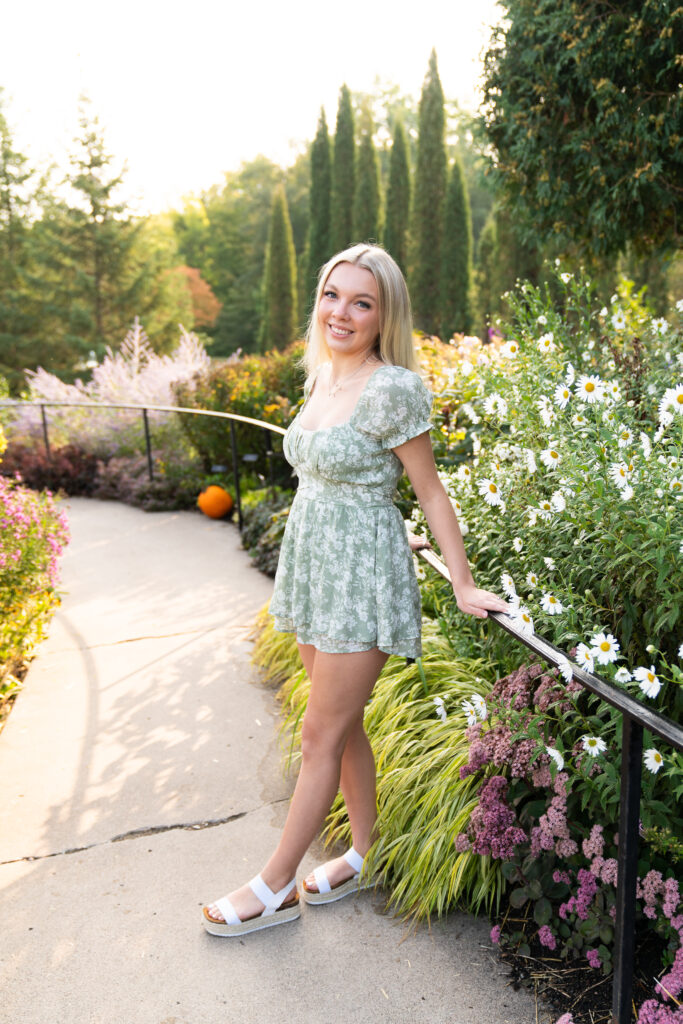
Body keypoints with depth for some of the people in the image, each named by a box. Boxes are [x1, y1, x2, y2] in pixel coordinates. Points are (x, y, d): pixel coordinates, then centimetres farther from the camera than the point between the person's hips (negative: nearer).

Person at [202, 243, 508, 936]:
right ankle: (366, 854, 35)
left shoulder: (391, 389, -17)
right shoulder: (321, 378, 8)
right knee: (343, 725, 17)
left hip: (361, 575, -8)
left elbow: (431, 491, -12)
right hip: (311, 565, 8)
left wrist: (463, 585, -10)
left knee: (321, 735, 4)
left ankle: (275, 888, 20)